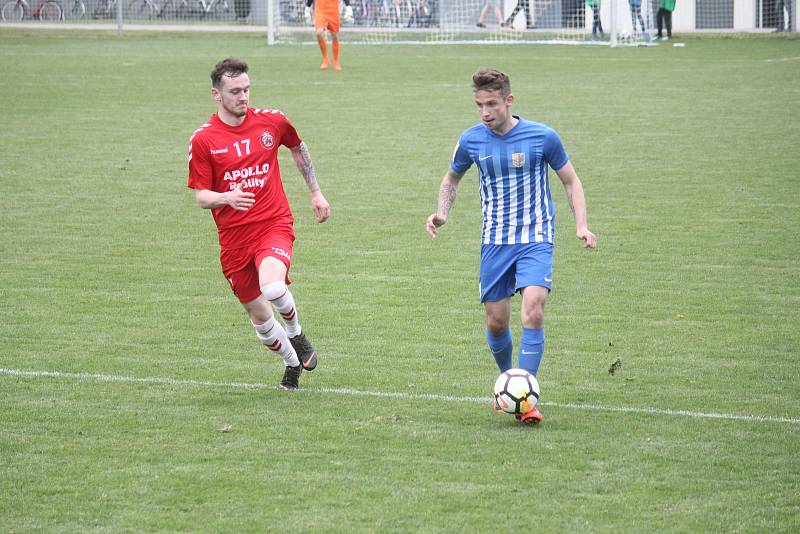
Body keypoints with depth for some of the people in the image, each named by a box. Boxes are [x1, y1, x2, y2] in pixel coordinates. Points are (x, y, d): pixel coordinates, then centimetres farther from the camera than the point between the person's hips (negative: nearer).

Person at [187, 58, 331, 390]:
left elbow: (298, 148, 22)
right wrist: (227, 198, -24)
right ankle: (292, 363, 35)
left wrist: (316, 193, 25)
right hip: (233, 236, 1)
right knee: (259, 316, 7)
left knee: (272, 287, -30)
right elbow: (201, 197, -3)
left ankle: (296, 334, 2)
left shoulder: (272, 121, 0)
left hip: (274, 223, -1)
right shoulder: (203, 140, -4)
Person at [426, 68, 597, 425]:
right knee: (496, 322, 4)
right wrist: (442, 212, 0)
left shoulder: (542, 137, -8)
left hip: (535, 238, -3)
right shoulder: (471, 141, -1)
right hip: (495, 242, 3)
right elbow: (452, 179, 18)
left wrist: (581, 225, -7)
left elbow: (571, 181, 5)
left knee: (533, 311, -21)